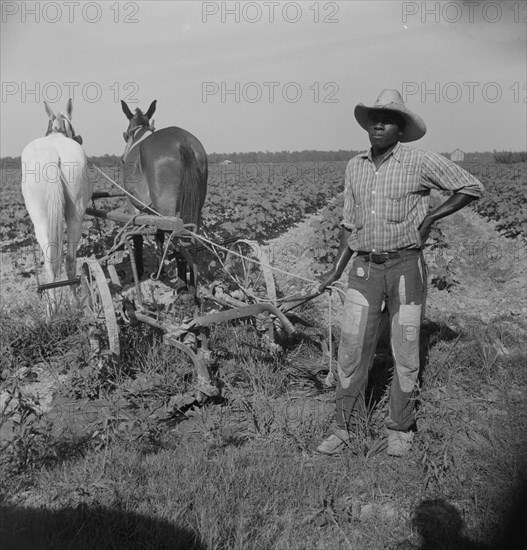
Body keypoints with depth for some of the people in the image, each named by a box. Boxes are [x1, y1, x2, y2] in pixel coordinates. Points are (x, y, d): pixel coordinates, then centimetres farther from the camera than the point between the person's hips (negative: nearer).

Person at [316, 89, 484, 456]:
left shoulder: (421, 162, -4)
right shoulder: (355, 167, 10)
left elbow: (473, 187, 2)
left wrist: (430, 217, -5)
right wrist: (336, 271, 11)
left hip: (406, 265, -3)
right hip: (364, 268, 4)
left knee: (406, 354, 5)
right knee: (351, 350, 2)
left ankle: (401, 430, 23)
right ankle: (347, 429, 16)